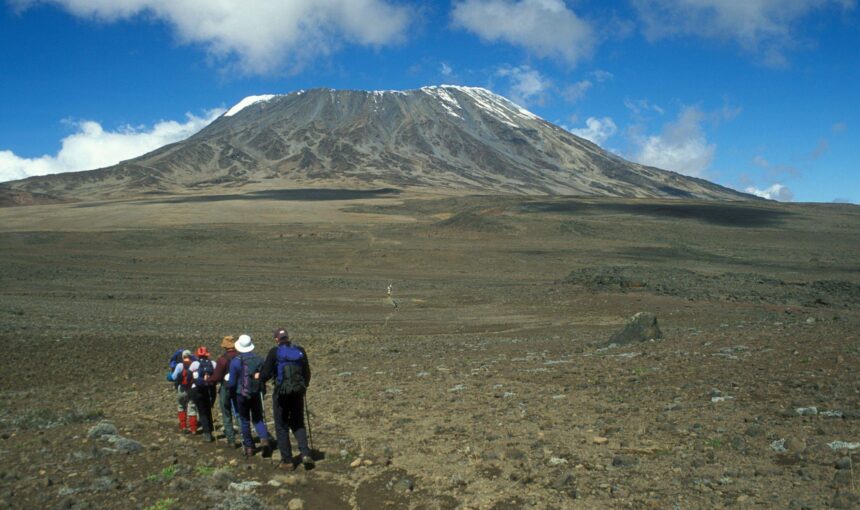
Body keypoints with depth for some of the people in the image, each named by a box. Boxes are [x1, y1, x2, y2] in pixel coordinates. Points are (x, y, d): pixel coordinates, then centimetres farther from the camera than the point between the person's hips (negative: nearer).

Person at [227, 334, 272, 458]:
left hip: (241, 395, -2)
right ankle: (264, 438, -12)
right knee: (258, 419, 13)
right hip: (256, 394, 2)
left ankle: (249, 447, 15)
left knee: (245, 421, 12)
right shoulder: (259, 359, -4)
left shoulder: (235, 361, -13)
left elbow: (232, 382, -8)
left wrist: (232, 394, 11)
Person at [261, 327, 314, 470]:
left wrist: (259, 378, 13)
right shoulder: (300, 351, 3)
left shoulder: (274, 352, -7)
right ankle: (305, 453, 0)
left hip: (281, 393, -3)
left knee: (282, 427, 10)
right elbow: (307, 372, 8)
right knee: (298, 424, 18)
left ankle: (287, 460, 11)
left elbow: (266, 374, -10)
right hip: (298, 393, 3)